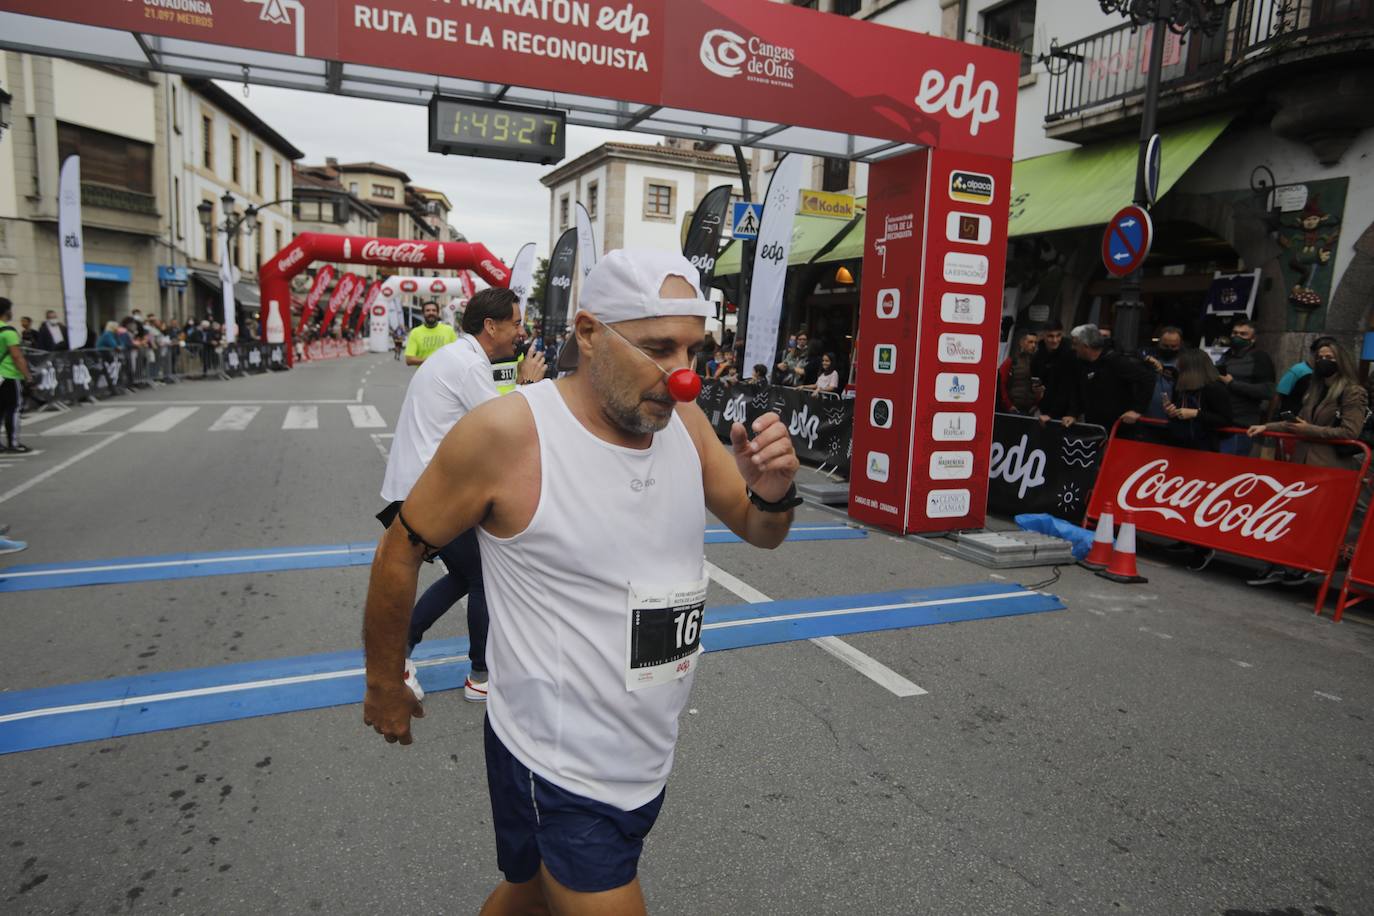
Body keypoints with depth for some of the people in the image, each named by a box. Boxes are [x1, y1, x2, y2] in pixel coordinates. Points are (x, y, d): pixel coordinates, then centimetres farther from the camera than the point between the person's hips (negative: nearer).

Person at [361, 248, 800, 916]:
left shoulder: (684, 421, -4)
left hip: (648, 761, 6)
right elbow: (400, 553, -8)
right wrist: (385, 686, 3)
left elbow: (760, 532, 7)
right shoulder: (507, 434, -21)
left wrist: (773, 491, -16)